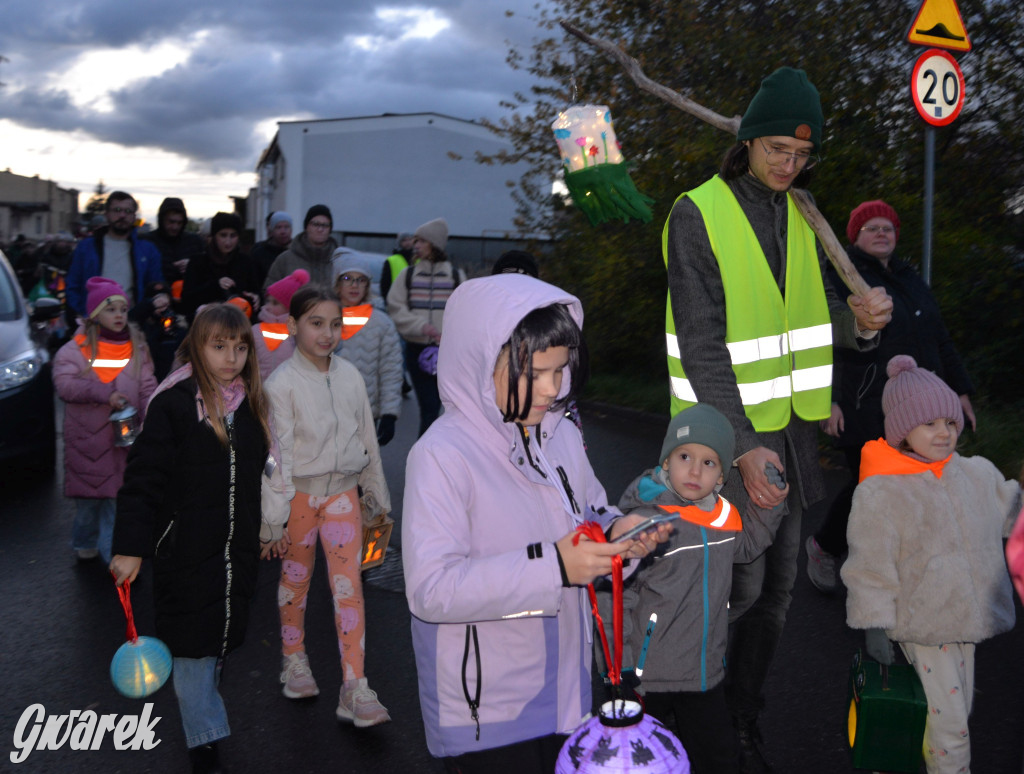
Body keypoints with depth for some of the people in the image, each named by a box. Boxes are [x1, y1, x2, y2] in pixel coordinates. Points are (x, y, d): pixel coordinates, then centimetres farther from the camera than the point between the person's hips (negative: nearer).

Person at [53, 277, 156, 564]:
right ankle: (85, 543, 32)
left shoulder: (137, 348, 5)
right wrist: (104, 394, -22)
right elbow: (65, 384, -14)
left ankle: (113, 553, 14)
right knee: (88, 495, 10)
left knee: (117, 494, 2)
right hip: (86, 438, -1)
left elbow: (147, 389, -1)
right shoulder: (75, 349, -1)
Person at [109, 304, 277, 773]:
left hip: (237, 549, 5)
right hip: (186, 551, -5)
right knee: (192, 646, 2)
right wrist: (130, 548, -16)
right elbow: (144, 478, -14)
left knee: (223, 639, 16)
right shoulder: (173, 403, -13)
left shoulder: (252, 403, 5)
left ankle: (199, 704, 39)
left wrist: (269, 527, 20)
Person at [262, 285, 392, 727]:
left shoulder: (349, 376, 1)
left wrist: (376, 495, 14)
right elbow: (277, 453, -13)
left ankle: (354, 689, 0)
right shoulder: (282, 383, -11)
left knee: (349, 586, -3)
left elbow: (367, 438, 9)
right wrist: (275, 517, -15)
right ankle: (294, 659, 37)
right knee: (295, 580, 14)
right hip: (300, 492, -2)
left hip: (343, 492, 3)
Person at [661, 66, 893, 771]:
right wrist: (741, 445, -24)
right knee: (741, 584, -4)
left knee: (777, 588, 12)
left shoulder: (801, 216, 9)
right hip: (726, 428, -6)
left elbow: (812, 317, 12)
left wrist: (859, 319, -12)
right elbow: (701, 343, -18)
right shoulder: (698, 215, -12)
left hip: (789, 424, 6)